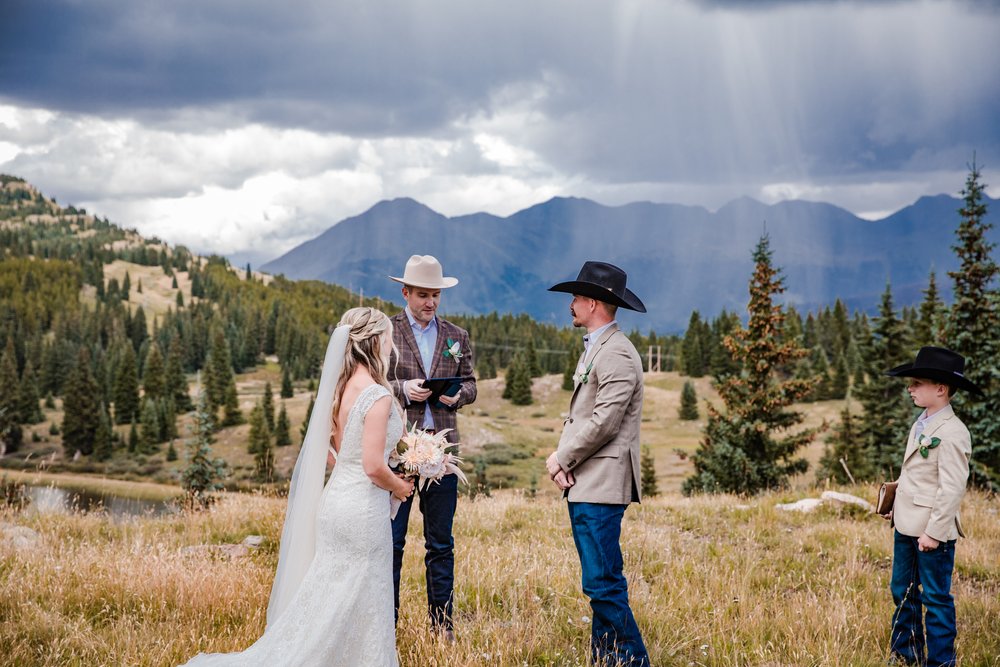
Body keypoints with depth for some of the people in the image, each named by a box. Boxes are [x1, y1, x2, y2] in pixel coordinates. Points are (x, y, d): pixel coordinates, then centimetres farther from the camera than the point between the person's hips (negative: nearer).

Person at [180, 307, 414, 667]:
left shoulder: (340, 388, 7)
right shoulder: (378, 396, -18)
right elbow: (373, 466, -21)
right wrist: (399, 488, -2)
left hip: (335, 499, 8)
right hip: (363, 507, -8)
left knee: (326, 603, 15)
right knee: (363, 608, 4)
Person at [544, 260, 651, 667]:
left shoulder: (617, 354, -14)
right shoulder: (593, 349, 18)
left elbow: (603, 423, -20)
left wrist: (561, 458, -9)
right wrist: (562, 459, 2)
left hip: (602, 485, -10)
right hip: (583, 484, 10)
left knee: (603, 582, -10)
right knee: (600, 580, 14)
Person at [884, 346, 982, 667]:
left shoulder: (952, 433, -20)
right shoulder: (921, 423, 8)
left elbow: (952, 489, -21)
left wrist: (934, 532, -20)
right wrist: (897, 505, 13)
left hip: (931, 530, -9)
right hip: (906, 525, 9)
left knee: (936, 598, 4)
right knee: (903, 592, 19)